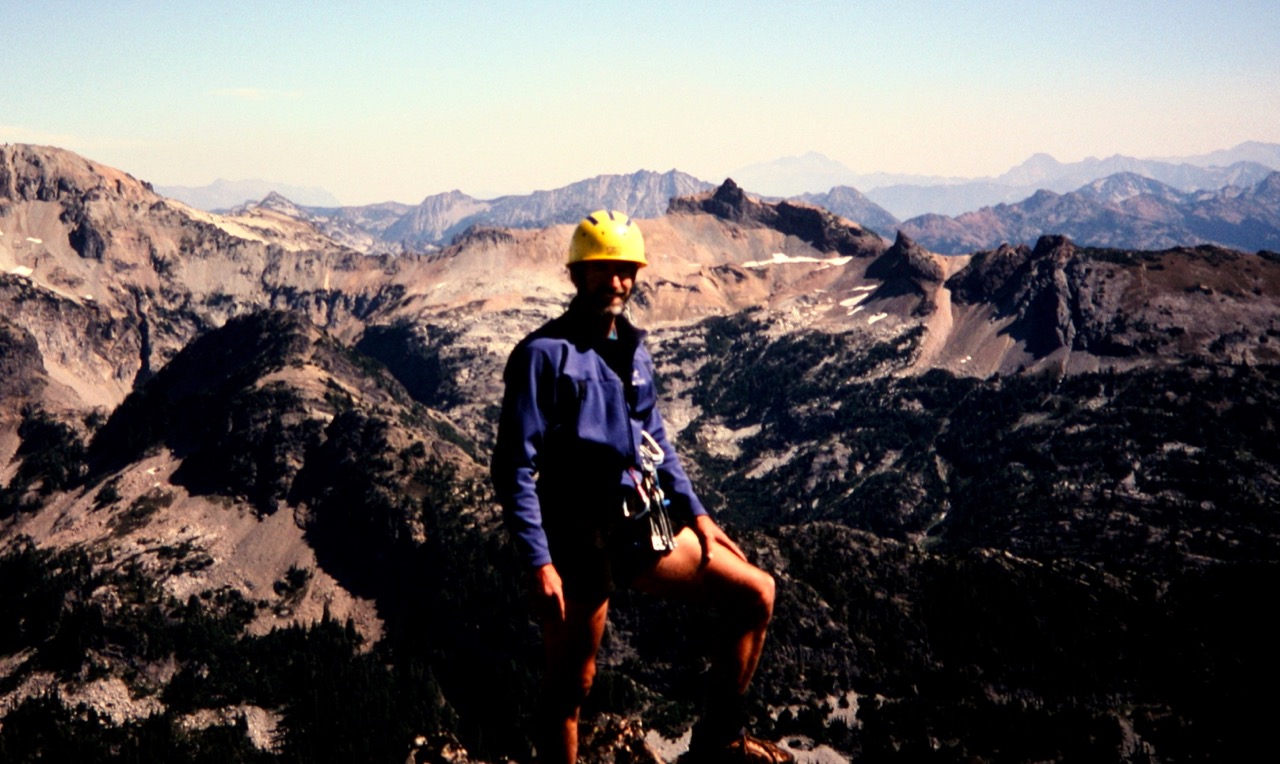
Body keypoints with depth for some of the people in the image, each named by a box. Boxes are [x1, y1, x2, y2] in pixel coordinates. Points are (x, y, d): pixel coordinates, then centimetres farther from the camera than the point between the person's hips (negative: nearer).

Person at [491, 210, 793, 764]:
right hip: (581, 544, -7)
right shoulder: (544, 354, -10)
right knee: (570, 686, 3)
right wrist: (538, 564, -20)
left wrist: (695, 513, 12)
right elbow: (514, 469, -14)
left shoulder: (633, 351, 12)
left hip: (646, 531, 7)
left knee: (754, 594, 7)